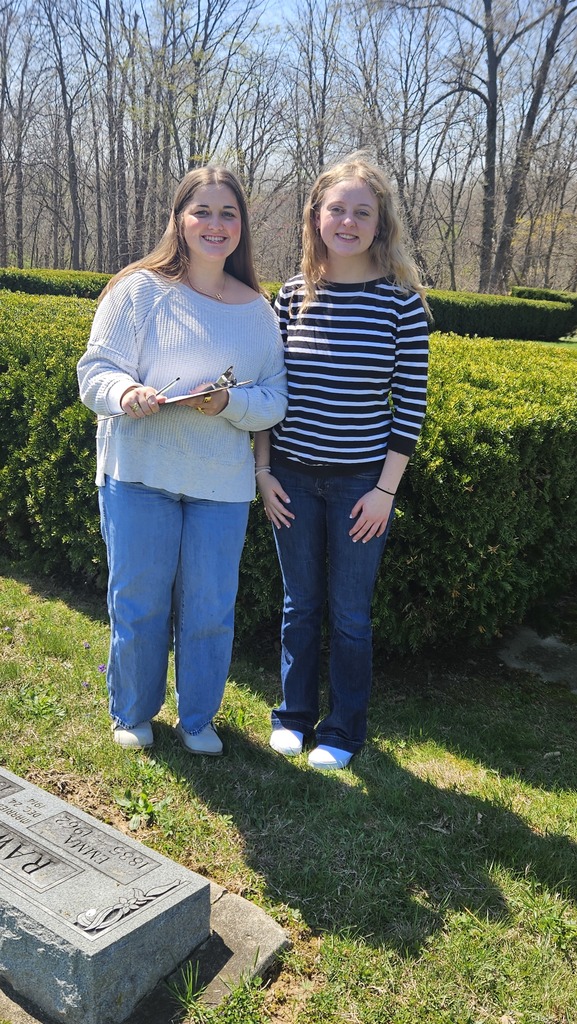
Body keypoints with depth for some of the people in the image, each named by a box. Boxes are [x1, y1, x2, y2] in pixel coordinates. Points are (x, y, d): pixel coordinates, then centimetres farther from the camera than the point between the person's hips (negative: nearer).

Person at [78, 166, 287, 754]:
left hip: (222, 483, 2)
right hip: (140, 472, -2)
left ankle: (198, 718, 31)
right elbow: (94, 372, -4)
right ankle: (133, 713, 31)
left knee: (210, 609, 8)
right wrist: (126, 392, -26)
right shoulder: (138, 290, -2)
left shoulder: (257, 310, 6)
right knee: (137, 603, 7)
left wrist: (229, 403, -18)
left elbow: (275, 399, 2)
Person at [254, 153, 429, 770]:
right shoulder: (292, 296, 1)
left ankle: (344, 729, 27)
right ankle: (294, 714, 33)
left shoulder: (402, 302, -6)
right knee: (299, 603, 15)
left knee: (349, 612, 9)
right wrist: (263, 471, 1)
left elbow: (410, 404, -6)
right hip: (292, 480, 2)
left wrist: (387, 489, -9)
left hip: (361, 484, -2)